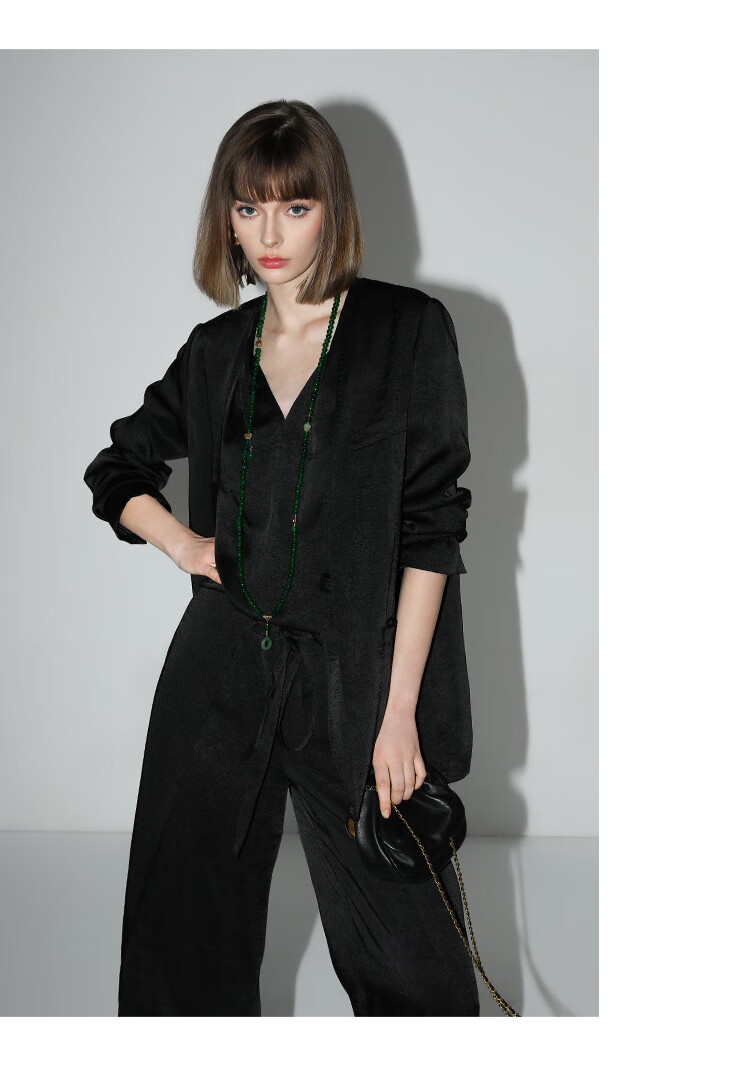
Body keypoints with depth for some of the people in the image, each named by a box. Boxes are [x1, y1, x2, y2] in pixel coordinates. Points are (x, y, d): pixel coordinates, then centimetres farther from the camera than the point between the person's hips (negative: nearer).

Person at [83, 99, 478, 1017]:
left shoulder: (408, 329, -2)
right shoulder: (215, 351, 10)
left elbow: (430, 527, -7)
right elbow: (116, 468, 24)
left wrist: (399, 711, -12)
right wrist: (180, 538, 3)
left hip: (354, 673, -4)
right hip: (220, 675, 4)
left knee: (402, 952, 4)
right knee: (183, 930, 10)